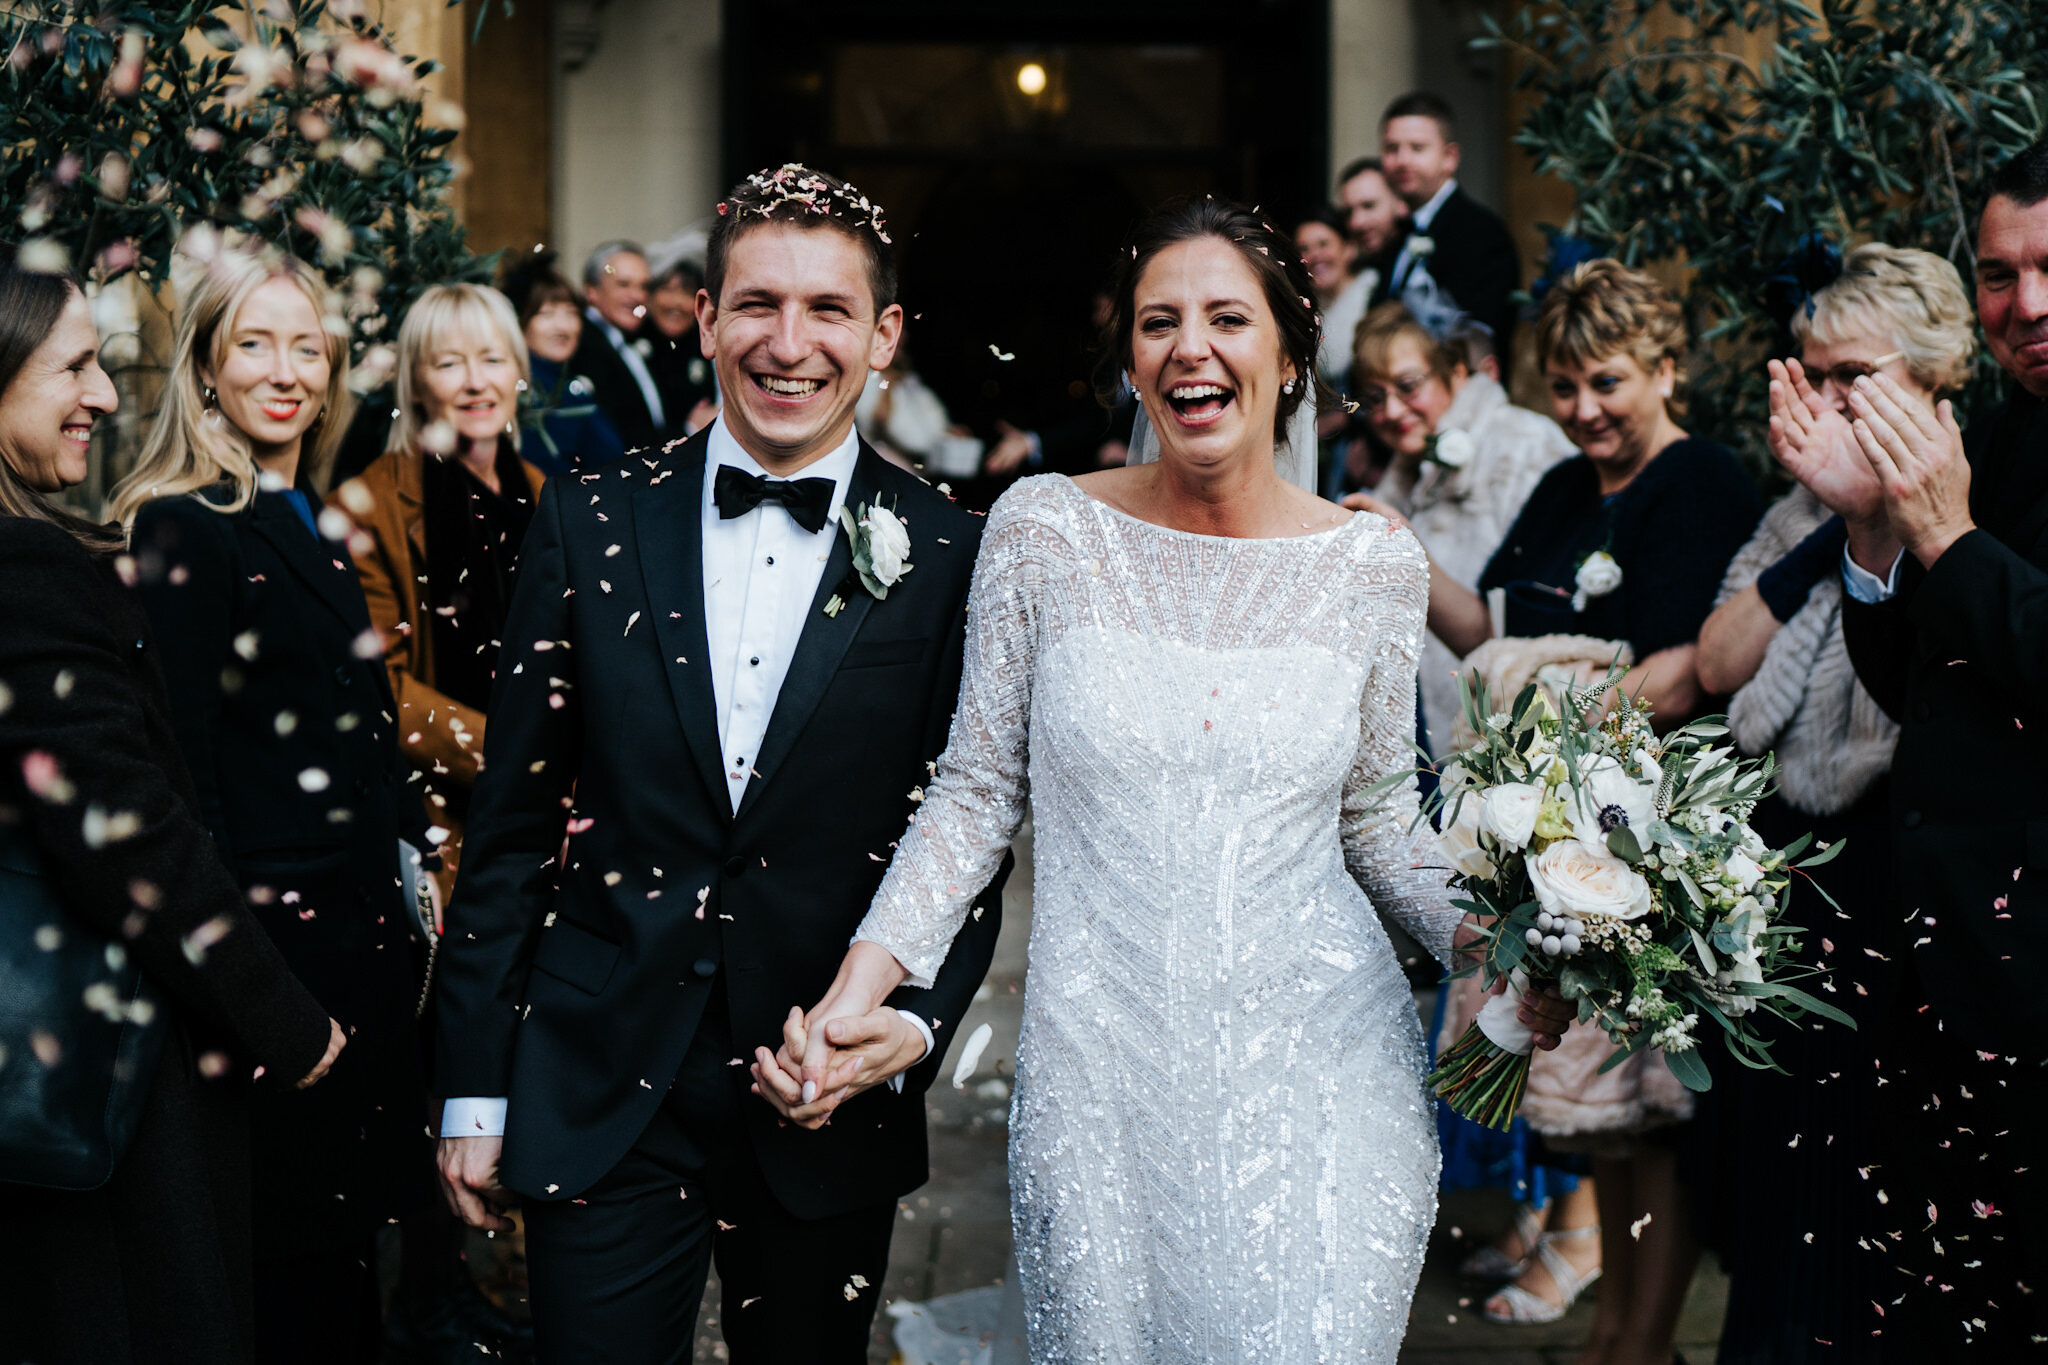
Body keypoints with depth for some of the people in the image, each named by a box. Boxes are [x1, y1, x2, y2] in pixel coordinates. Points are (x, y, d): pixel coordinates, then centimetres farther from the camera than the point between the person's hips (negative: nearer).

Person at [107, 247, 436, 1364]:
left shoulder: (320, 530, 13)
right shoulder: (183, 531, -12)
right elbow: (180, 769, -15)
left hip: (365, 932, 8)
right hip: (270, 939, -8)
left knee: (351, 1226, 15)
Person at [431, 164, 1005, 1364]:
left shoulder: (950, 558, -2)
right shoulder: (590, 523, 1)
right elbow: (513, 824, 4)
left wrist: (919, 1025, -13)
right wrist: (476, 1088, 3)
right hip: (600, 1094, 0)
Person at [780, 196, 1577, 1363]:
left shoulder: (1374, 565, 1)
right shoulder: (1044, 531, -2)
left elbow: (1378, 819, 10)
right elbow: (978, 790, 3)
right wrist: (862, 983, -7)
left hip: (1316, 1069, 1)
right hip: (1102, 1077, 0)